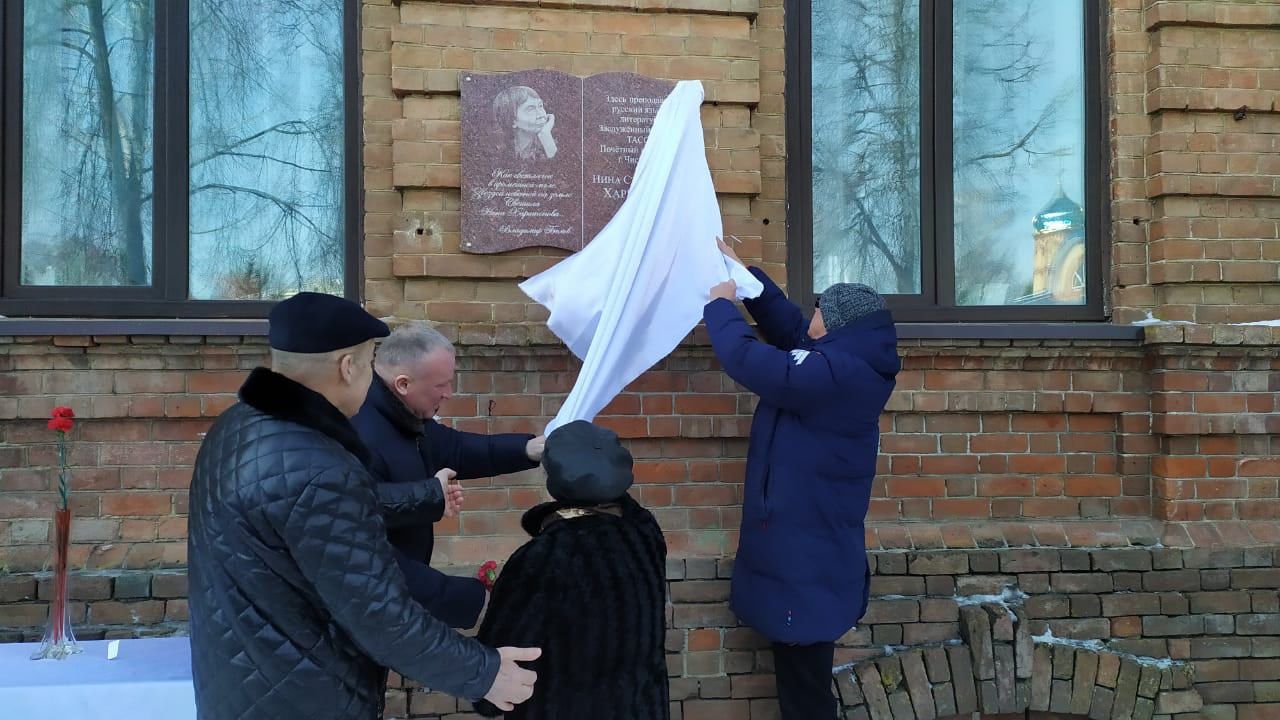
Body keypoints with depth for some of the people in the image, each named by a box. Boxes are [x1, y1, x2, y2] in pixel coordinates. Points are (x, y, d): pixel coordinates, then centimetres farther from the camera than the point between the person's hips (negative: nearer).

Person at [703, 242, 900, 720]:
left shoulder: (836, 374, -25)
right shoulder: (850, 366, 7)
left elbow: (747, 360, -25)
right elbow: (788, 326, 19)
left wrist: (721, 303, -8)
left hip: (807, 563, -10)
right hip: (806, 550, 10)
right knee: (802, 673, 20)